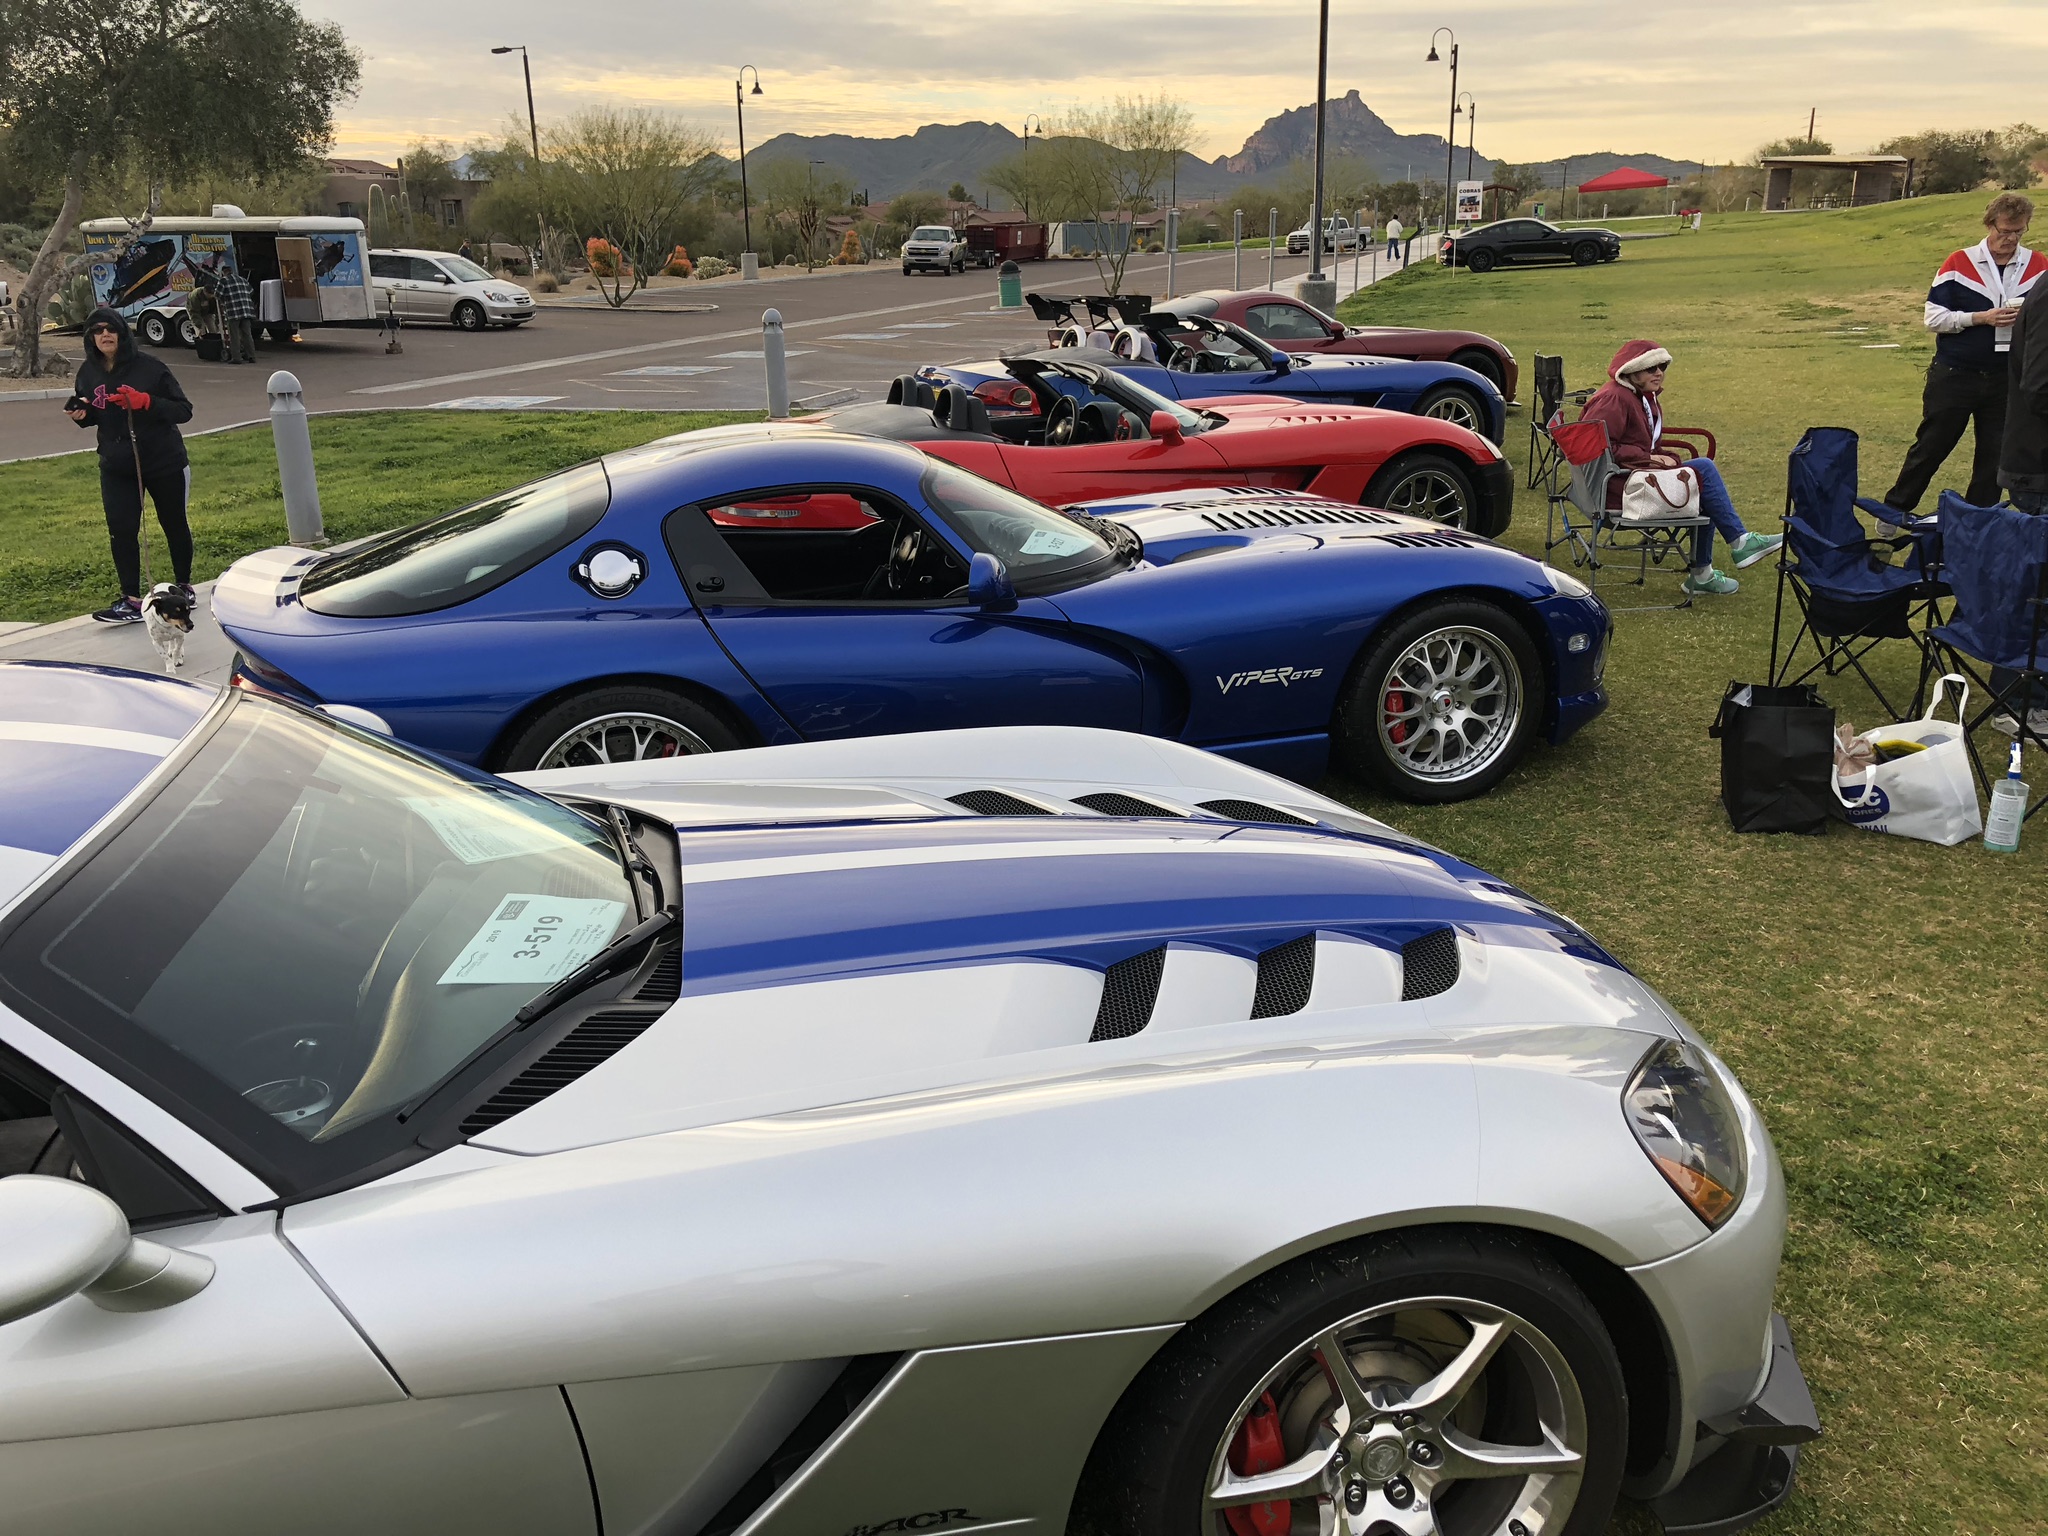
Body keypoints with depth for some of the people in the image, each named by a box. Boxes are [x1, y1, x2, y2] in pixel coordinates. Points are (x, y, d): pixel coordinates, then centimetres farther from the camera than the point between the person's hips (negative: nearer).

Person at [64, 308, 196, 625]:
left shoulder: (148, 367, -12)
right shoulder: (88, 373, 1)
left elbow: (184, 410, -13)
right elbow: (92, 415, 15)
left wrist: (145, 402, -26)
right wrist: (82, 415, -7)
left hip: (164, 462, -3)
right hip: (116, 467, 3)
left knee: (174, 524, 12)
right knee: (121, 530, -6)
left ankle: (183, 586, 30)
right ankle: (131, 600, -3)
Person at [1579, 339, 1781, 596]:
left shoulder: (1647, 397, 18)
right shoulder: (1613, 399, -13)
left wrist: (1666, 460, -1)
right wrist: (1648, 459, -19)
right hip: (1617, 486, -10)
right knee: (1703, 469, -15)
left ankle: (1701, 575, 5)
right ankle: (1739, 542, -6)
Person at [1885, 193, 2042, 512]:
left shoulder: (2038, 266, 2)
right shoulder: (1959, 264, -5)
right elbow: (1934, 318, -7)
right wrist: (1981, 318, -19)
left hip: (2007, 378, 3)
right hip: (1954, 376, -3)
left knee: (1995, 456, 7)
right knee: (1930, 448, 6)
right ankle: (1894, 510, 19)